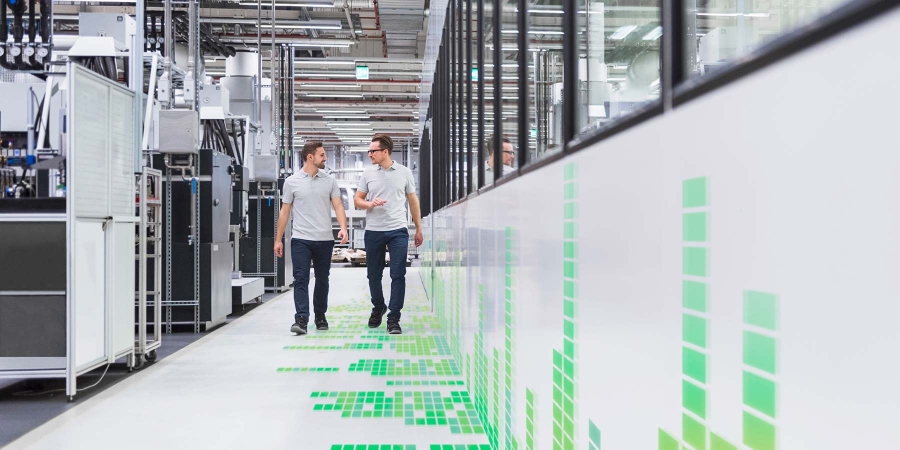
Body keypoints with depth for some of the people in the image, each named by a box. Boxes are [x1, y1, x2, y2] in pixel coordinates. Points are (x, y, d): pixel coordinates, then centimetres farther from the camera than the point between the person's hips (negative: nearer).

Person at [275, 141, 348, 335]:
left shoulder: (330, 181, 6)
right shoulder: (292, 182, 2)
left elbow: (338, 206, 0)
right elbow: (285, 212, 5)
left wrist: (343, 227, -18)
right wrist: (278, 239, 3)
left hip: (325, 239, 2)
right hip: (300, 239, -2)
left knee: (322, 280, 12)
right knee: (301, 279, -9)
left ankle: (320, 317, 25)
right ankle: (301, 320, -12)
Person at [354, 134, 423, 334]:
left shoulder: (404, 173, 3)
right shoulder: (368, 173, 5)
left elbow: (413, 201, 10)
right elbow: (357, 200, 9)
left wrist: (419, 229, 10)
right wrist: (369, 204, -14)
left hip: (398, 231, -2)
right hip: (373, 231, 2)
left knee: (398, 275, -6)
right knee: (374, 275, 10)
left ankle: (393, 318, 1)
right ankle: (378, 308, 34)